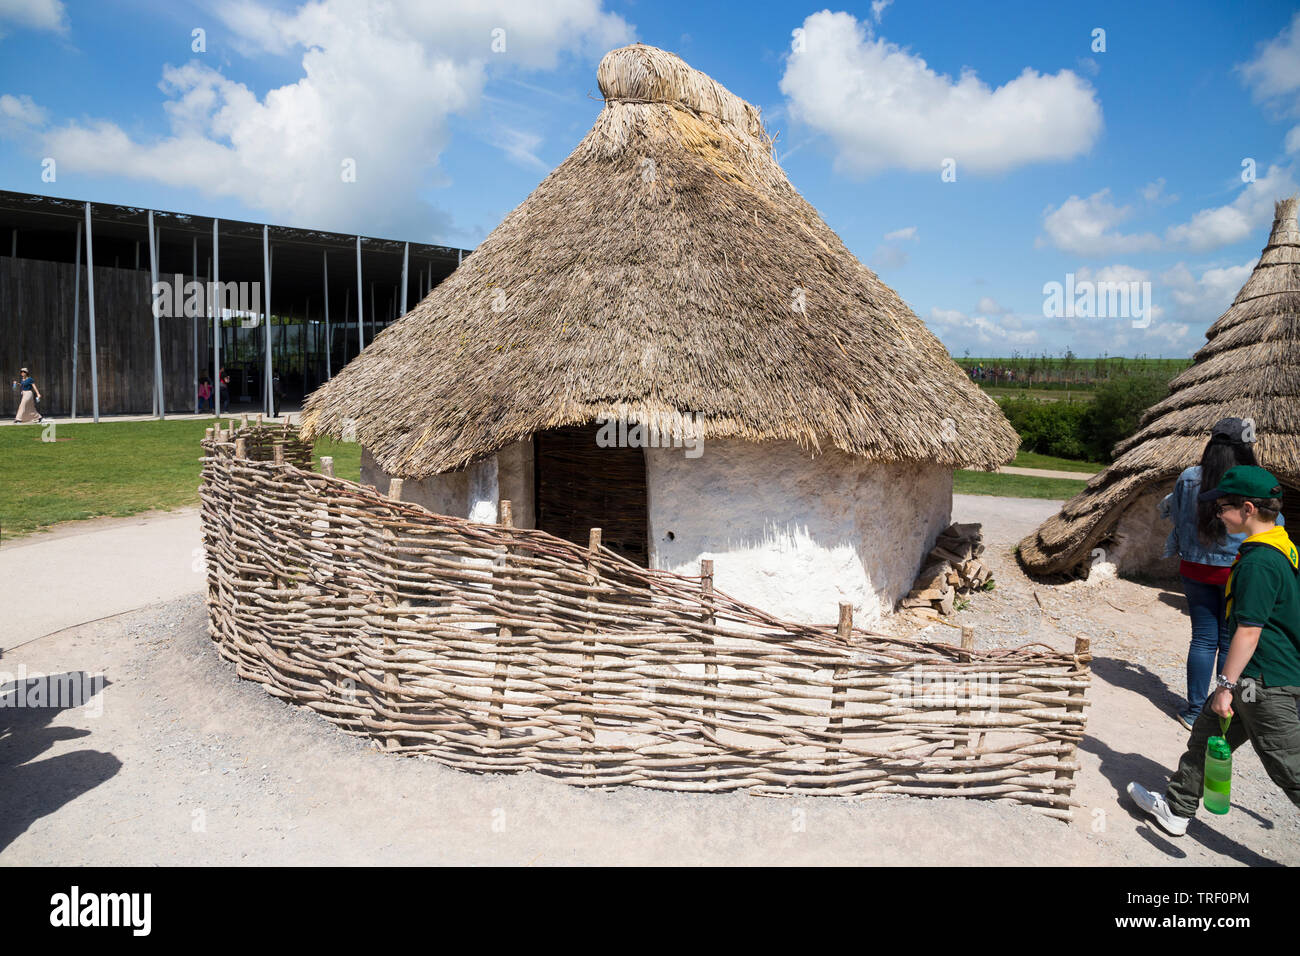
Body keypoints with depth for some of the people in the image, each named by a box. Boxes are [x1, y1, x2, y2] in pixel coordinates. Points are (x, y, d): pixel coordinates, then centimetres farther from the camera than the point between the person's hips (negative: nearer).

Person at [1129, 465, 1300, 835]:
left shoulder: (1258, 562, -22)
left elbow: (1248, 631, -23)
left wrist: (1226, 684, -17)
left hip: (1265, 684, -10)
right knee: (1206, 734, 19)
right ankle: (1176, 809, 31)